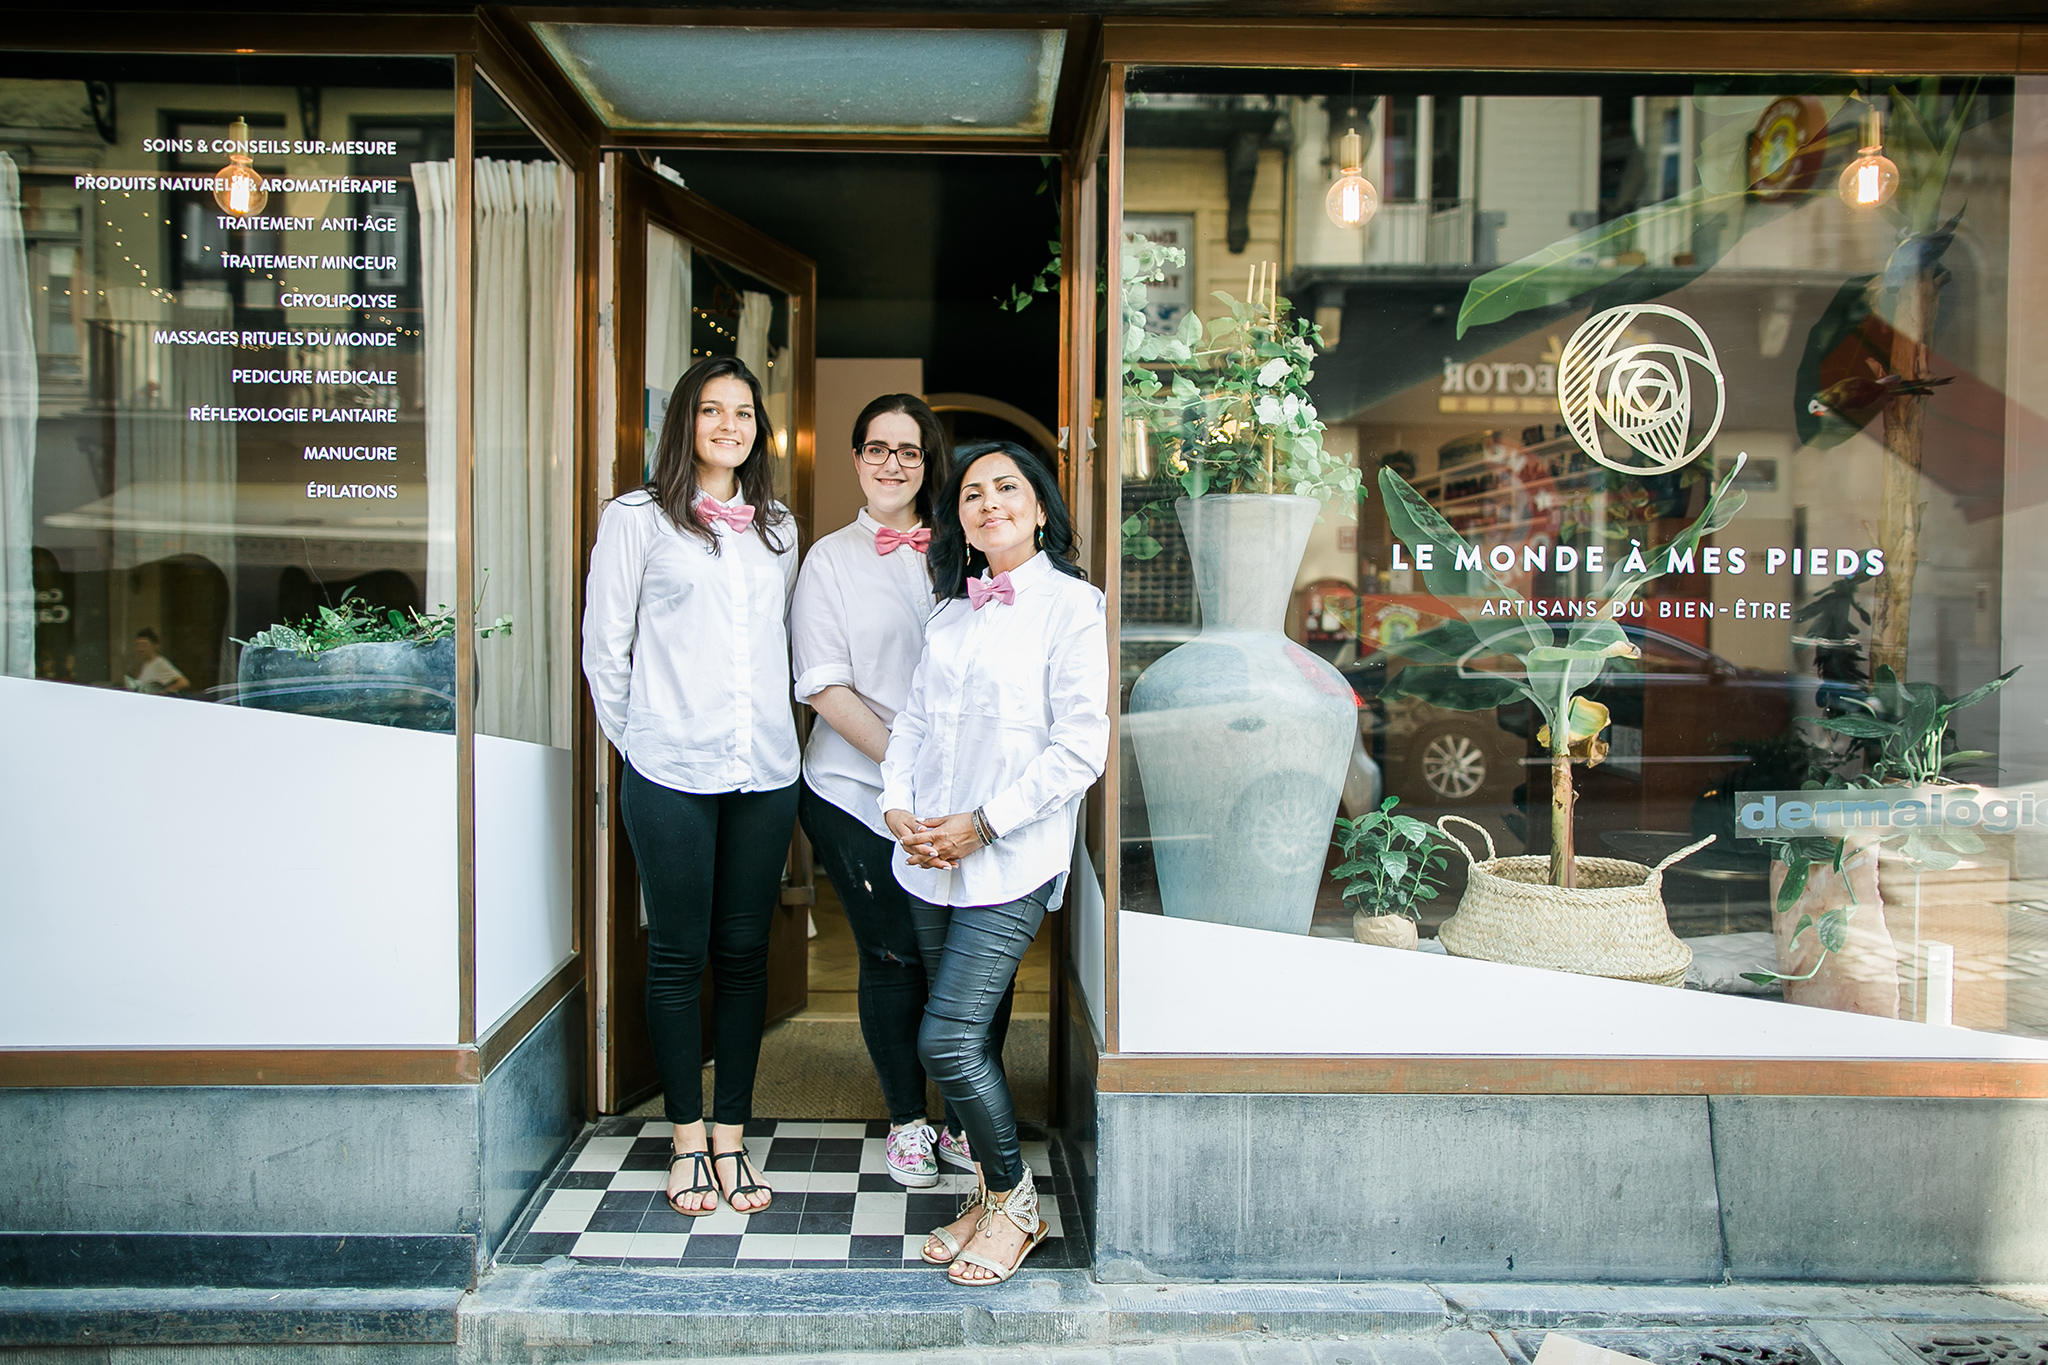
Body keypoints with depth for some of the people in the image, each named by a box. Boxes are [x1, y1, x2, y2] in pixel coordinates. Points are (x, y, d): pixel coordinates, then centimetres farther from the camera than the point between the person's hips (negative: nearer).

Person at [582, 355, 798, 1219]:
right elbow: (604, 647, 2)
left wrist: (768, 728, 13)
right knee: (678, 955, 4)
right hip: (671, 775, -3)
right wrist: (639, 739, 4)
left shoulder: (777, 529, 14)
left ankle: (731, 1137, 19)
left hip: (764, 771, 4)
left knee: (745, 954, 8)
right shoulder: (637, 519, 1)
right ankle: (687, 1139, 18)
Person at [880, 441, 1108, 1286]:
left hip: (1009, 864, -6)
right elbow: (914, 717, 14)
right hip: (929, 860, 6)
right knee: (961, 1041, 11)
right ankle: (991, 1198, 28)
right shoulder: (951, 611, 15)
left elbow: (1079, 747, -13)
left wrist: (983, 823, -16)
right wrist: (898, 804, -3)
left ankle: (1013, 1200, 13)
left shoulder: (1072, 606, -7)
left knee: (949, 1041, -9)